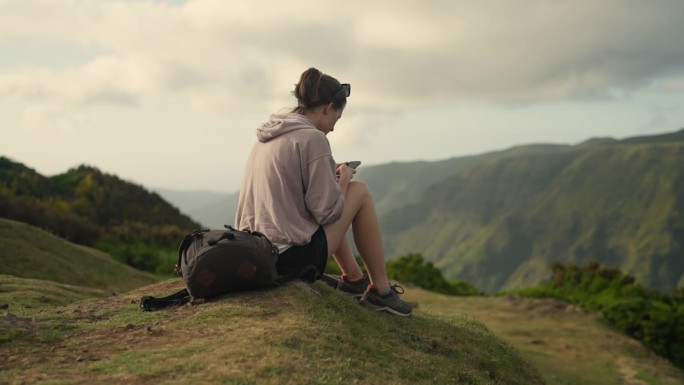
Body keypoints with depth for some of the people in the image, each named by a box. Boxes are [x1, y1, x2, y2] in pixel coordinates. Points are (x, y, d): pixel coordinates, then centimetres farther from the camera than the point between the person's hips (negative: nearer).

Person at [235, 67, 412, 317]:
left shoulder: (267, 137, 10)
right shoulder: (312, 139, -14)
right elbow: (327, 211, -14)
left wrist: (330, 175, 17)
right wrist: (344, 178, 4)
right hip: (292, 257, -9)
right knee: (359, 192, 6)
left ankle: (353, 277, 33)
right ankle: (381, 291, 11)